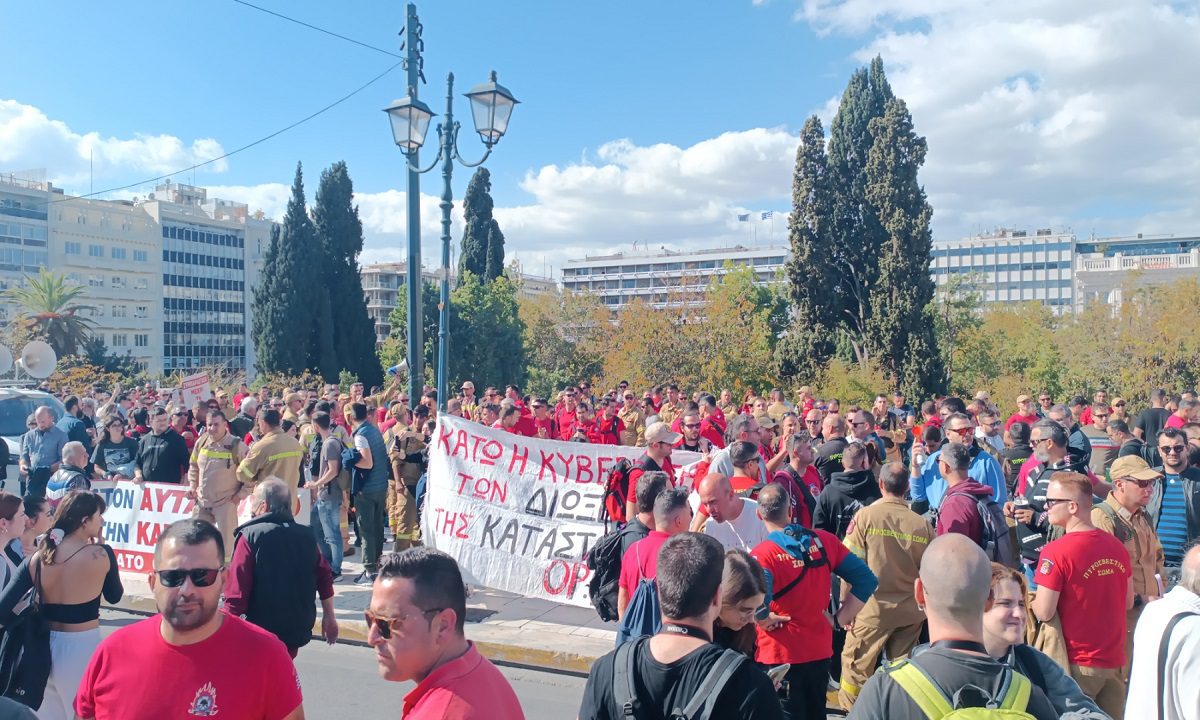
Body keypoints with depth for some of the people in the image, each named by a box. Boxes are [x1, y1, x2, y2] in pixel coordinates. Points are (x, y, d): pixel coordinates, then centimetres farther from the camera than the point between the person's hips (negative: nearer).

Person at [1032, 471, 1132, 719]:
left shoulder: (1056, 551, -19)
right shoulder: (1117, 546, 1)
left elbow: (1044, 613, -18)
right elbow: (1128, 602, 13)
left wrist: (1031, 599, 1)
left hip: (1078, 664, -6)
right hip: (1114, 661, 6)